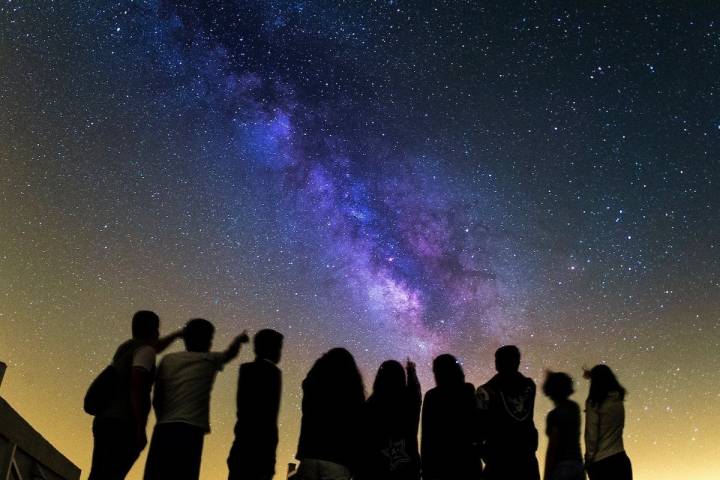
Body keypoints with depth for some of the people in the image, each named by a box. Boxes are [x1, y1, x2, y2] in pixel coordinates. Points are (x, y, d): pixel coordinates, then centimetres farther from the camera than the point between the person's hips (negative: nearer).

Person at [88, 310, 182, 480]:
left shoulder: (126, 347, 24)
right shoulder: (145, 350, -3)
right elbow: (136, 385, -17)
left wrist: (177, 334, 57)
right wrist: (141, 429, -19)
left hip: (104, 421, 8)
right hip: (124, 425, -8)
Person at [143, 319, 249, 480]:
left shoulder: (168, 359, 17)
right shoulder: (210, 360, 11)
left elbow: (156, 400, 15)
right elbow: (231, 352, 34)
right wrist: (239, 339, 53)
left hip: (162, 429, 4)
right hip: (189, 430, -4)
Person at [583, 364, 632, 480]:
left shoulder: (594, 403, -11)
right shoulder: (618, 398, 4)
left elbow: (591, 436, -10)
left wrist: (588, 460, -1)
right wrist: (593, 375, 35)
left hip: (600, 462, -4)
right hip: (620, 459, 4)